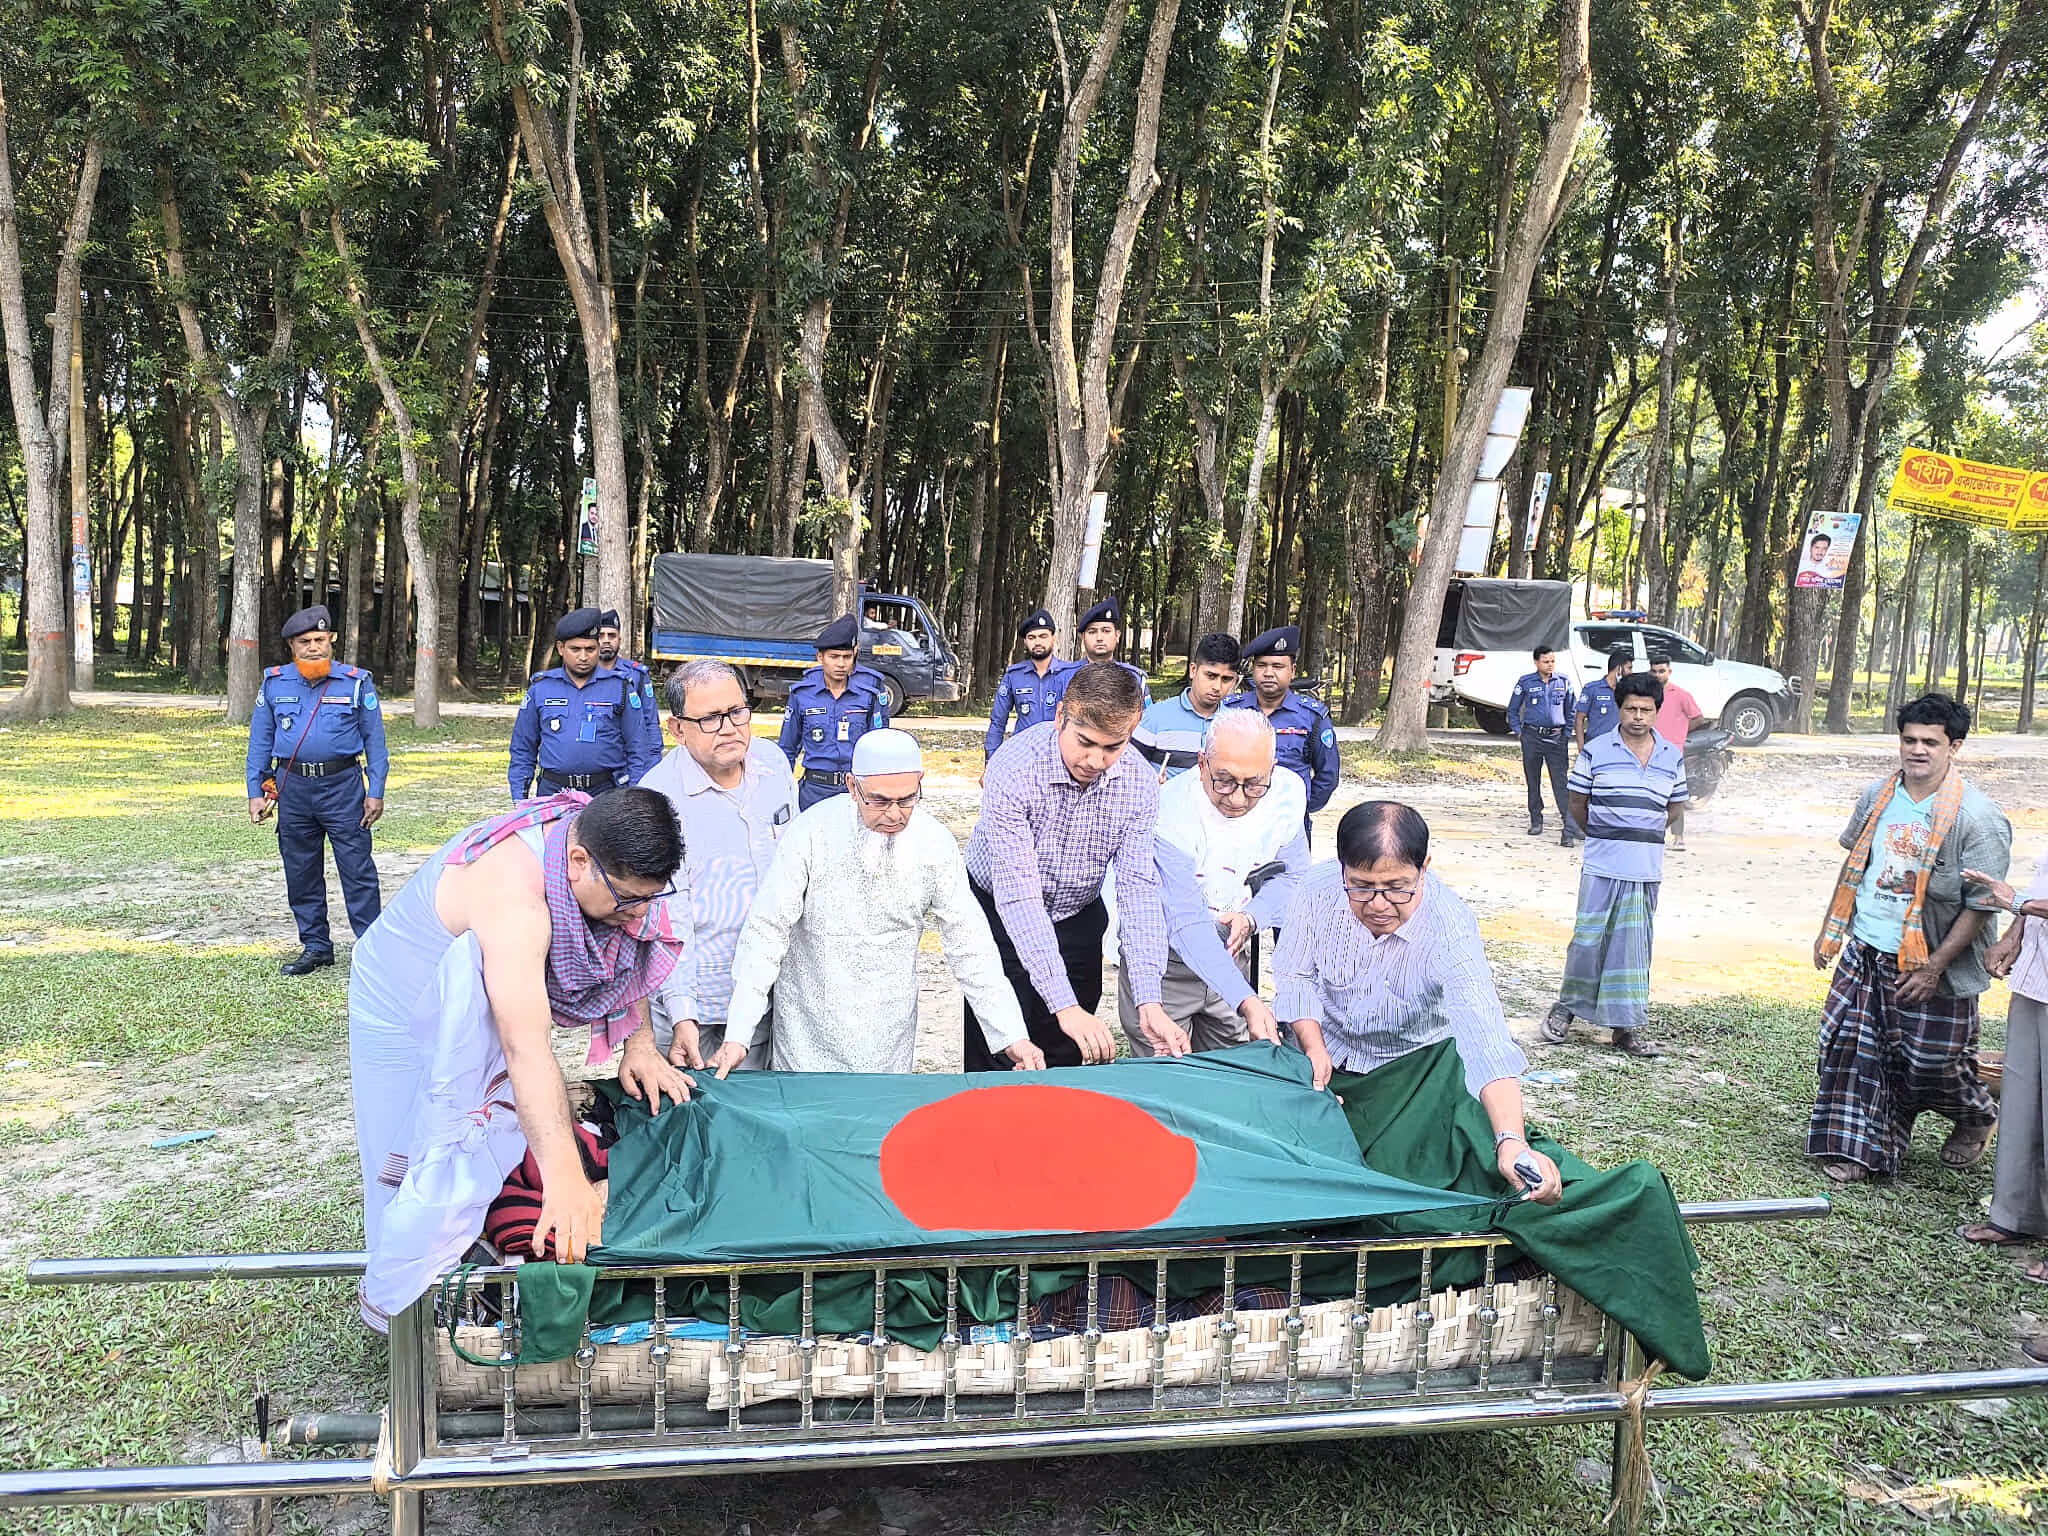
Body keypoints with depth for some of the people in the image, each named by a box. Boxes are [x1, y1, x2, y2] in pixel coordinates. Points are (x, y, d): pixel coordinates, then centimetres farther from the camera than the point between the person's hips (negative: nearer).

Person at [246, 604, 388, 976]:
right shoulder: (273, 684, 8)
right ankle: (315, 947, 22)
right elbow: (260, 742, 14)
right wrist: (256, 791, 7)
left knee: (357, 869, -6)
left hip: (342, 785, -3)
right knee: (301, 872, 10)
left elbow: (374, 739, 2)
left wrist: (376, 792, -3)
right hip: (292, 787, 4)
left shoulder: (357, 682, 0)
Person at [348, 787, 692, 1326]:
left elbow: (626, 954, 2)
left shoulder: (598, 845, -18)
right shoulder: (513, 895, -43)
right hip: (402, 1015, -7)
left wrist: (639, 1043, -8)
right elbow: (526, 1046, -50)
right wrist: (564, 1178, -55)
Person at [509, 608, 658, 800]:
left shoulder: (620, 687, 5)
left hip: (605, 791, -1)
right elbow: (522, 751, 16)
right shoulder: (540, 688, 10)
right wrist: (519, 800, 9)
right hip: (553, 792, 1)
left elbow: (638, 750, 5)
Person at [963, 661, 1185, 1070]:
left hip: (1078, 917, 3)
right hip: (999, 912, -3)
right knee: (996, 1058, -1)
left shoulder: (1138, 783, -18)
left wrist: (1149, 1002, -32)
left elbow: (1138, 890, -21)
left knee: (1068, 1055, 9)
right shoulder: (1013, 769, -31)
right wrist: (1064, 1004, -41)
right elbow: (1018, 896, -34)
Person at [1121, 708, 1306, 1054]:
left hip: (1231, 958, 5)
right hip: (1166, 960, -4)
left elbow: (1290, 875, 1)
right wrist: (1245, 1000, -48)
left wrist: (1250, 919, -20)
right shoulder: (1169, 813, -31)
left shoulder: (1288, 793, -13)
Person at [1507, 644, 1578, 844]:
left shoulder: (1564, 682, 5)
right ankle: (1536, 821, 23)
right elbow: (1512, 709, 11)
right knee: (1532, 781, 8)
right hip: (1532, 736, 1)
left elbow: (1572, 710, 15)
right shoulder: (1526, 682, 2)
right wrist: (1518, 731, 4)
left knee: (1561, 783, -9)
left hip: (1556, 738, -1)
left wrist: (1567, 733, 8)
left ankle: (1570, 828, -14)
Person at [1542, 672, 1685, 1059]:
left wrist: (1642, 835, 12)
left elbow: (1673, 807, 18)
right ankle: (1566, 1007, 18)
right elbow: (1577, 803, 6)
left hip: (1647, 869, 3)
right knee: (1589, 938, -1)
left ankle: (1627, 1027, 13)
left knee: (1635, 947, 7)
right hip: (1601, 866, -3)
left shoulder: (1673, 758, 8)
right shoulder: (1596, 751, -1)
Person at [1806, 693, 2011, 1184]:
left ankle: (1976, 1115, 39)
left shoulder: (1976, 816, -15)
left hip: (1928, 965, -5)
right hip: (1864, 951, 5)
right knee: (1851, 1047, 4)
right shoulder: (1878, 796, 3)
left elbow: (1981, 904, -14)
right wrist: (1831, 929, 16)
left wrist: (1934, 967, -17)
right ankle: (1856, 1145, 19)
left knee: (1931, 1062, 7)